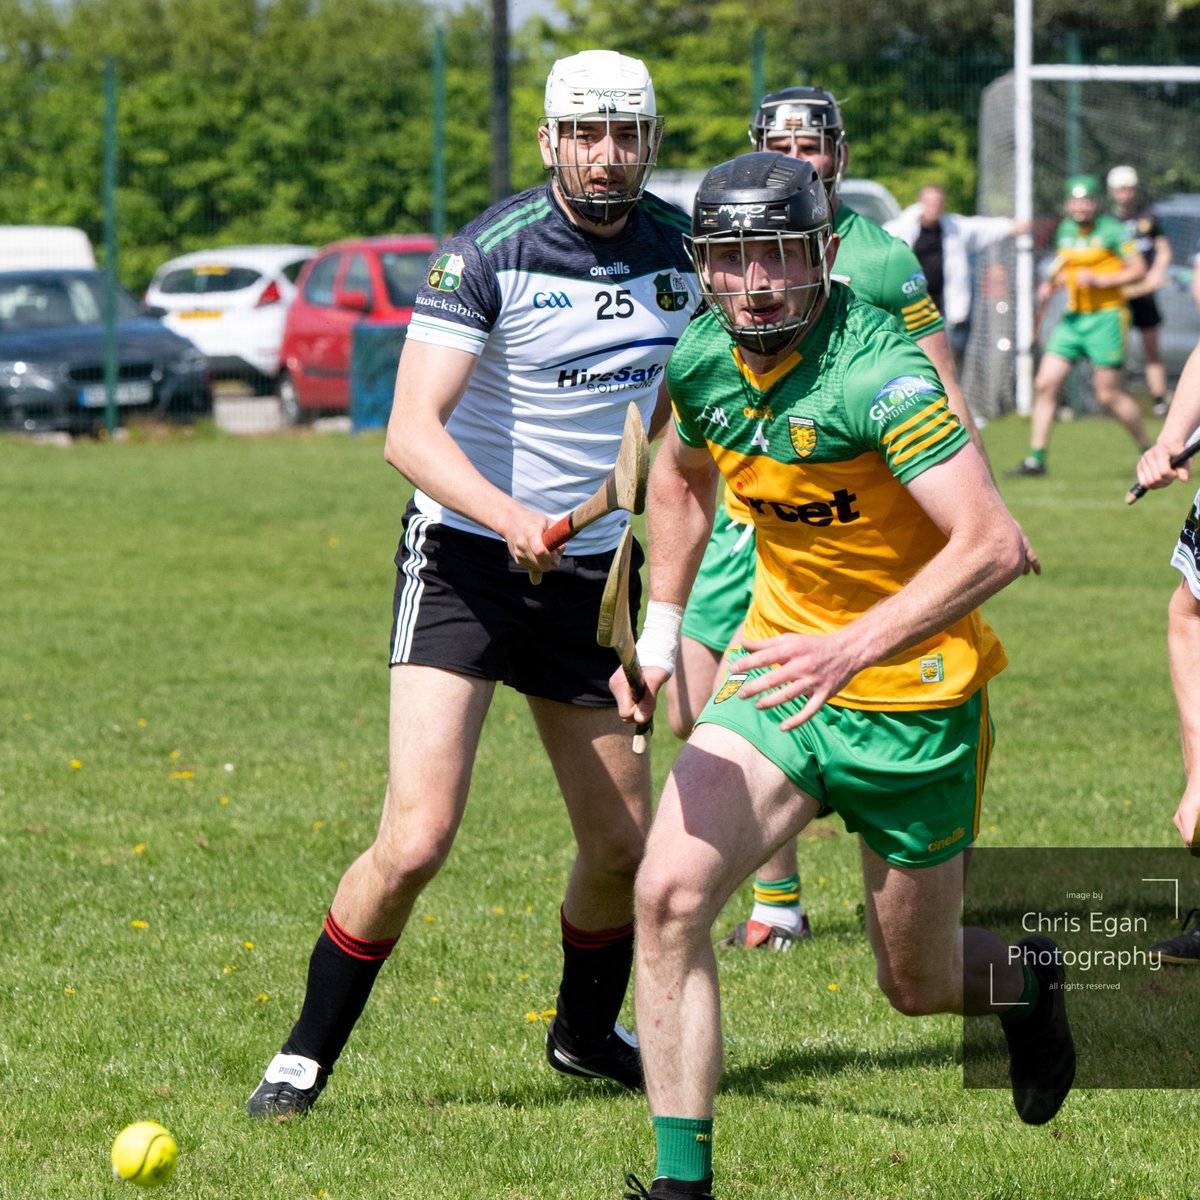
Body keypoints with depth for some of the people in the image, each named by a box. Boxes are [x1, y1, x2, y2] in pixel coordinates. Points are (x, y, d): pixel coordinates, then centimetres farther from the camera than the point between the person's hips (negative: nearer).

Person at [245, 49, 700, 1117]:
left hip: (588, 570, 5)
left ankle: (587, 1032, 37)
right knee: (417, 840, -17)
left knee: (625, 846, 9)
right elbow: (411, 432, -23)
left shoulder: (678, 250, 2)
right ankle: (306, 1057, 0)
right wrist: (509, 517, -39)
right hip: (464, 557, -5)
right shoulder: (488, 253, -16)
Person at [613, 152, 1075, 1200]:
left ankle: (1028, 979, 47)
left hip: (915, 701, -5)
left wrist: (854, 647, -41)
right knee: (669, 893, -18)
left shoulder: (877, 373, -26)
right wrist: (658, 635, 13)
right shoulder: (703, 362, -4)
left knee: (918, 986, 10)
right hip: (784, 672, 5)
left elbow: (995, 545, -34)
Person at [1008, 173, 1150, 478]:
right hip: (1073, 316, 6)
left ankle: (1149, 450, 13)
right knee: (1044, 384, -3)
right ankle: (1036, 458, 3)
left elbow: (1138, 270, -9)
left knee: (1108, 394, -6)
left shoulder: (1111, 230, -8)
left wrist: (1099, 280, -17)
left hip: (1106, 316, -6)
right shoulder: (1066, 230, 11)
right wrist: (1050, 286, 5)